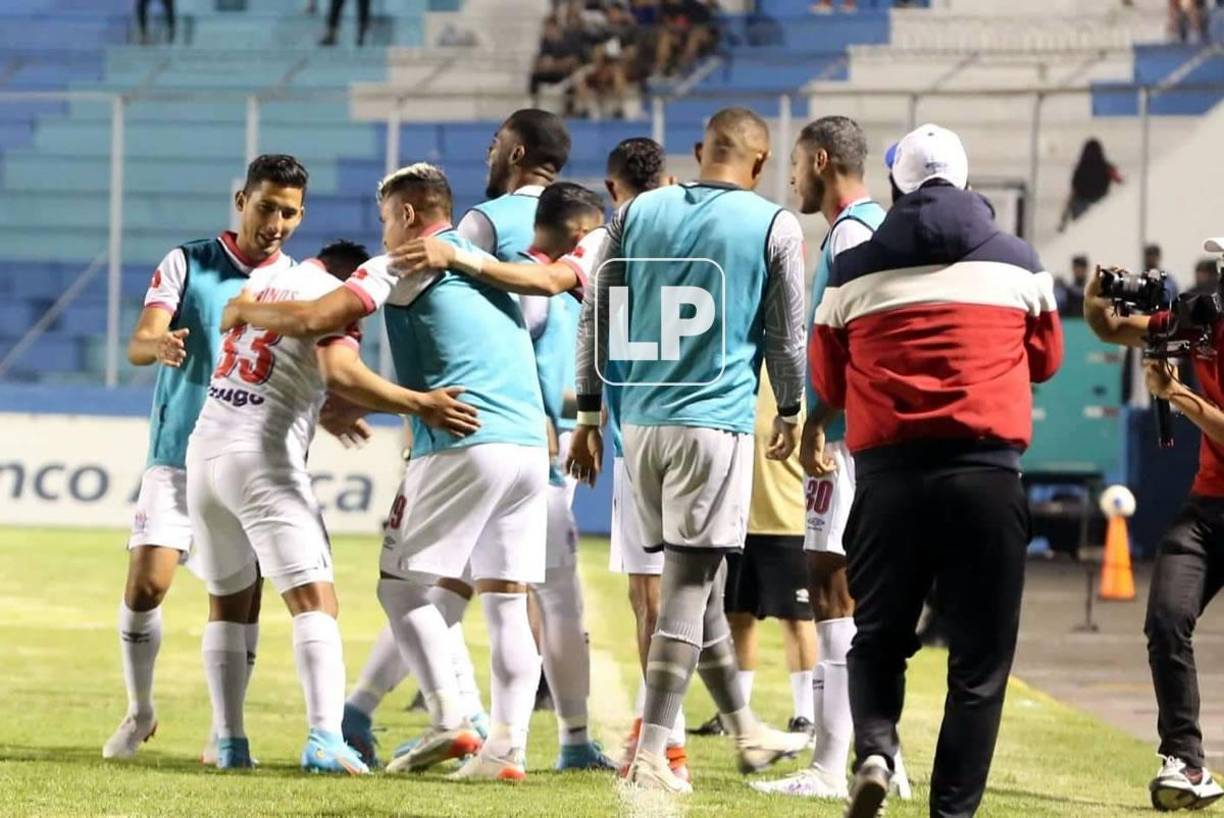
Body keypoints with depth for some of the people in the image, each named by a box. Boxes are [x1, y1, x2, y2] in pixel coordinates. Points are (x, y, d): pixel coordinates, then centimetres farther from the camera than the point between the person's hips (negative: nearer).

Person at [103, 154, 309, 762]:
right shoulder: (187, 264, -2)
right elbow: (137, 344, -11)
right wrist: (158, 345, -35)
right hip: (179, 455, -1)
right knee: (146, 583, -10)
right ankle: (139, 712, 10)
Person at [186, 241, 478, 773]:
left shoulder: (261, 281, 17)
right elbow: (340, 372, -23)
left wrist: (334, 409, 39)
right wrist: (419, 404, -25)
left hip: (205, 449, 7)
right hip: (262, 459, -7)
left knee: (228, 603, 17)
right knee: (315, 603, -10)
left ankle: (229, 742, 13)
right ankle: (324, 739, -26)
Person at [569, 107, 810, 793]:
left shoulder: (637, 213, 8)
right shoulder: (775, 226, -3)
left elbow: (597, 319, 9)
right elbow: (788, 335, 1)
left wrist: (590, 412, 15)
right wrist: (791, 412, 17)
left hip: (640, 420, 5)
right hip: (717, 423, -5)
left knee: (698, 578, 16)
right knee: (689, 584, -5)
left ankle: (746, 729, 30)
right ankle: (652, 754, -11)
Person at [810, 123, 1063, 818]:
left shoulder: (855, 269, 6)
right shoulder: (1018, 263, 6)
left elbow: (828, 383, 14)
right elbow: (1046, 360, 20)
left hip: (888, 473, 1)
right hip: (987, 473, -1)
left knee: (879, 636, 15)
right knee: (980, 657, 5)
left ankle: (875, 746, -11)